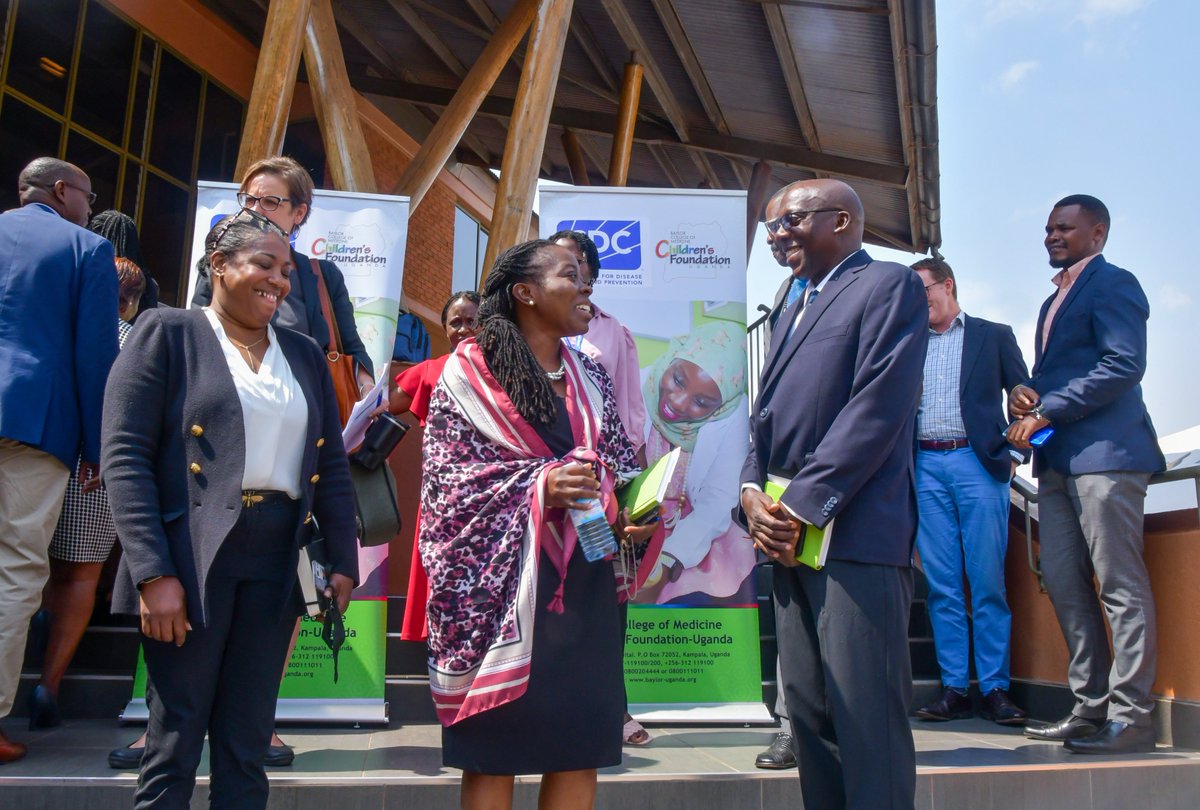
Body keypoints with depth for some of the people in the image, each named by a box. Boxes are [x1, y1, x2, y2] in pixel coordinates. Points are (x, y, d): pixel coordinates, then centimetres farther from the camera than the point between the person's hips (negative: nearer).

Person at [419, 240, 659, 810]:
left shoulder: (591, 378, 13)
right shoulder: (470, 371, -3)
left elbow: (619, 466, 15)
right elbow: (446, 476, -8)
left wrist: (631, 516, -6)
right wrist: (539, 486, -19)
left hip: (584, 581, 5)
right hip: (501, 579, -5)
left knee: (582, 743, 8)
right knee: (494, 748, 3)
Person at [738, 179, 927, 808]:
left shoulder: (888, 285, -1)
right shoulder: (794, 311, 25)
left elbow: (878, 408, -13)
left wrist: (803, 504, -16)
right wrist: (752, 491, 2)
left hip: (854, 534, -8)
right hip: (788, 535, 8)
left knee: (866, 716, -6)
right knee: (807, 709, 11)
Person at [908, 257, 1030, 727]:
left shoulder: (993, 335, 10)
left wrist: (1014, 454, -2)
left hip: (978, 464, -2)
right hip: (926, 468, 3)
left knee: (988, 583, -3)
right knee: (941, 585, 1)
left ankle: (995, 689, 5)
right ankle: (954, 689, 6)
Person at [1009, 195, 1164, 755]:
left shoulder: (1112, 283, -4)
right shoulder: (1057, 298, 25)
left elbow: (1124, 366, -16)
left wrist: (1044, 413, -17)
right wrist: (1024, 393, 5)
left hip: (1104, 451, -9)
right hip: (1058, 457, 9)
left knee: (1121, 586, -5)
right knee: (1064, 584, 8)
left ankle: (1130, 715, 1)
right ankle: (1090, 708, 16)